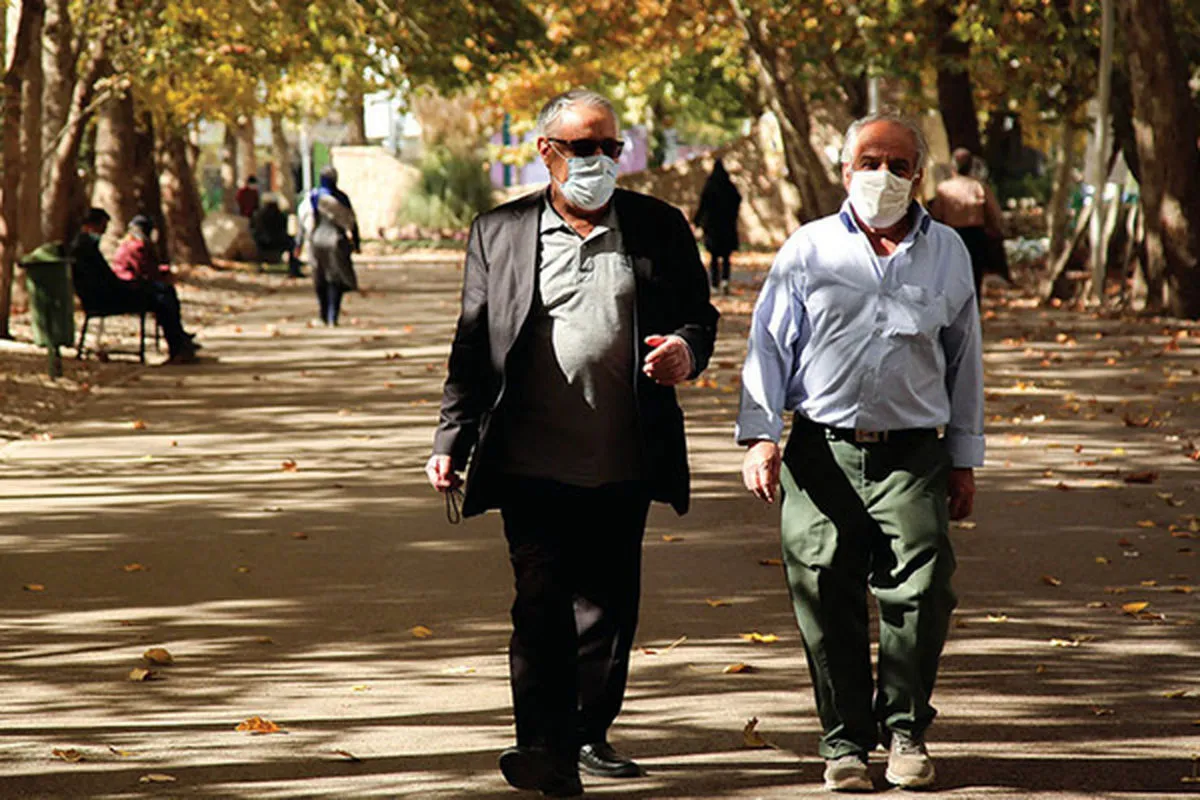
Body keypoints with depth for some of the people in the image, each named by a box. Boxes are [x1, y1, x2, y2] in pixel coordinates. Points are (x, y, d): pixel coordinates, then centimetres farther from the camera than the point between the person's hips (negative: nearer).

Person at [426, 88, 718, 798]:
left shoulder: (660, 228, 8)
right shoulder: (498, 233, 6)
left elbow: (700, 313, 14)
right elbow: (473, 345, 8)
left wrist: (687, 349, -10)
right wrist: (453, 439, 3)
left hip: (624, 465, 2)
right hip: (533, 463, -2)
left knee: (610, 604, 10)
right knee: (542, 600, -11)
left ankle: (590, 734, 25)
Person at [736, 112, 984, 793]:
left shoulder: (947, 253, 14)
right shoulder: (809, 250, 9)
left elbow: (964, 359, 18)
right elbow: (769, 346, 9)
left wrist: (964, 458, 16)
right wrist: (761, 435, -2)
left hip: (913, 455, 0)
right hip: (822, 454, 0)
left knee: (923, 587, -12)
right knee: (826, 598, -2)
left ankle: (905, 726, 7)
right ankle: (846, 741, 10)